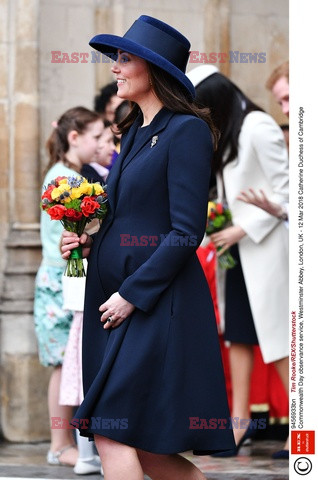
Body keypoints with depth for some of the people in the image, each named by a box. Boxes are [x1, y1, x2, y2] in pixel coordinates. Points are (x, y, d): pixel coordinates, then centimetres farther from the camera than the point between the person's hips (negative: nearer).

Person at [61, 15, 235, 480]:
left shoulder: (186, 131, -9)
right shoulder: (133, 133, 17)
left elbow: (186, 233, -15)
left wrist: (132, 294, -16)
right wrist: (89, 242, 5)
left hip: (159, 301, -9)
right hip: (116, 296, 9)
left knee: (114, 436, -13)